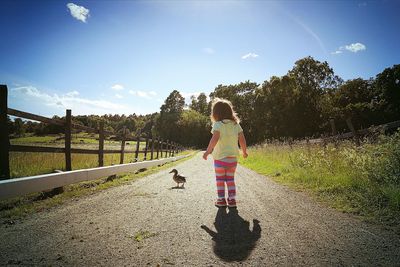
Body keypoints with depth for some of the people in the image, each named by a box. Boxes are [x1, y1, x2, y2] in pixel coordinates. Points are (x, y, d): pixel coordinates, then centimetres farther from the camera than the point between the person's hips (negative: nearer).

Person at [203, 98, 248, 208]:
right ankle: (232, 199, 16)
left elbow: (215, 139, -25)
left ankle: (221, 200, 17)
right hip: (233, 158, 4)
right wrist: (244, 152, 14)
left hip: (220, 158, -4)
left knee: (220, 180, 11)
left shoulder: (217, 125, -11)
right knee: (230, 179, 16)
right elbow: (242, 140, 1)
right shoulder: (236, 124, 3)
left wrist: (207, 151, -20)